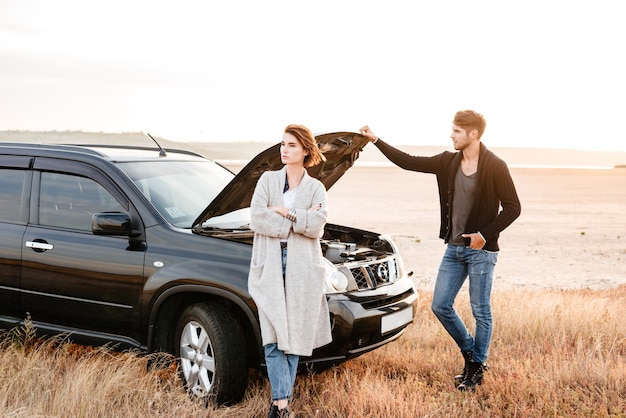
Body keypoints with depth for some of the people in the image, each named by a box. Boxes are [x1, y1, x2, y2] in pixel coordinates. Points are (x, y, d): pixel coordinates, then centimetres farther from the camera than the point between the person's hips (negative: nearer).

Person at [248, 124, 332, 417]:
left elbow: (316, 227, -7)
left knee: (294, 336, 3)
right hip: (269, 265, 0)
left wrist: (283, 211, -11)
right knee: (273, 337, -8)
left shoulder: (316, 188, 9)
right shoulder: (268, 180, 9)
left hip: (302, 268, 0)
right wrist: (300, 220, -6)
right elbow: (256, 220, -6)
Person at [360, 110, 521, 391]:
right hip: (454, 247, 6)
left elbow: (512, 208, -10)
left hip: (481, 250, -6)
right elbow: (409, 162, 6)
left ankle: (477, 368, 21)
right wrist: (375, 140, 3)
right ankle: (469, 353, 27)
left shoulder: (495, 167, -12)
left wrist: (485, 235, -17)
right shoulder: (448, 162, 4)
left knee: (481, 312, 5)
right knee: (440, 306, 7)